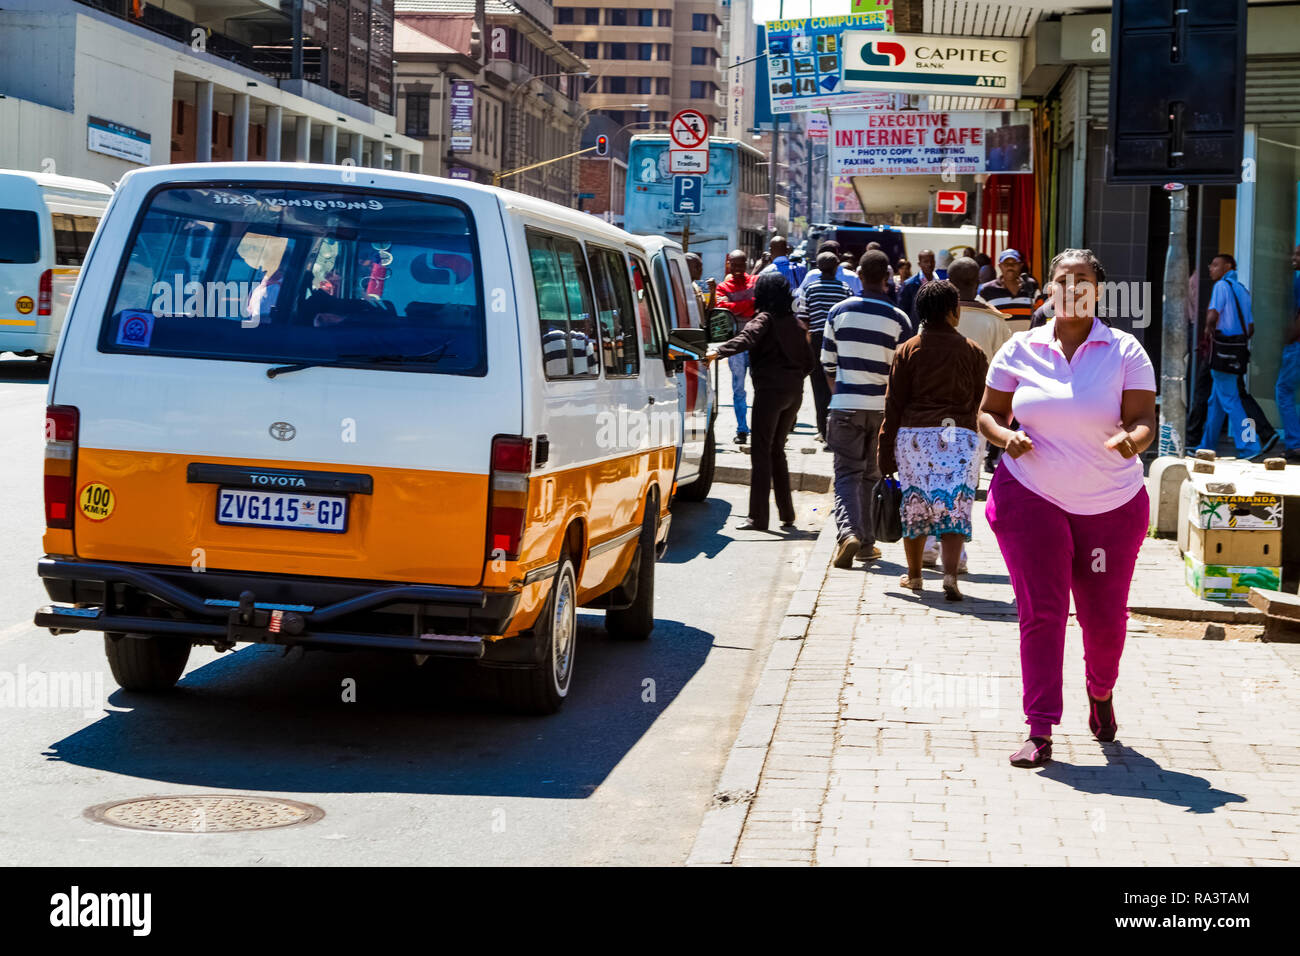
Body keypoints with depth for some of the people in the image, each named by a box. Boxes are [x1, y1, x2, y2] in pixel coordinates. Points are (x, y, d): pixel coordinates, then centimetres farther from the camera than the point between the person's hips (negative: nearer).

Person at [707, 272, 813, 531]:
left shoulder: (765, 319, -7)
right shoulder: (796, 322, 15)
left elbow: (745, 340, -26)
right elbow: (808, 362, 18)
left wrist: (717, 351, -37)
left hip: (771, 390, -7)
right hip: (794, 391, 7)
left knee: (761, 452, -5)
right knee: (777, 451, 17)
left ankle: (758, 517, -9)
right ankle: (786, 513, 16)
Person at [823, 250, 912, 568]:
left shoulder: (839, 312, 0)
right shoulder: (898, 319, -5)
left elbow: (828, 364, 7)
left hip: (846, 406, 0)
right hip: (884, 408, 0)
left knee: (847, 474, 1)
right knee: (872, 476, 14)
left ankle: (848, 533, -21)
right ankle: (866, 542, 19)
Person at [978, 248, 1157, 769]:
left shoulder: (1125, 351, -2)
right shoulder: (1019, 350, 2)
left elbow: (1143, 418, -6)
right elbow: (989, 412, 8)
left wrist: (1131, 440, -29)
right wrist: (1006, 436, -14)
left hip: (1110, 504, 0)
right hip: (1031, 497, 0)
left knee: (1105, 616, 8)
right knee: (1040, 613, -8)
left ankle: (1101, 692, 42)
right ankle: (1039, 732, -4)